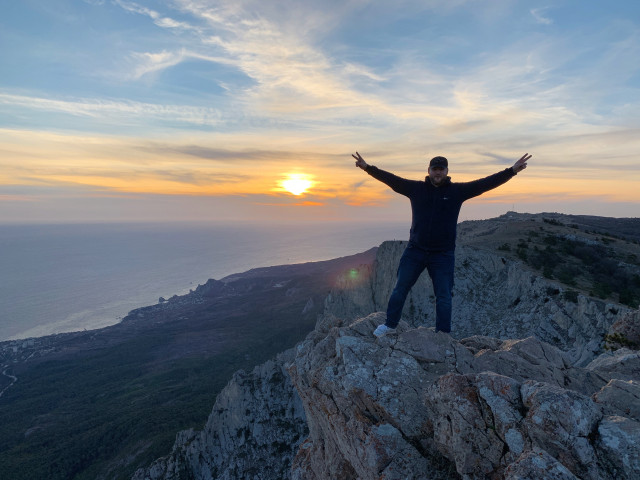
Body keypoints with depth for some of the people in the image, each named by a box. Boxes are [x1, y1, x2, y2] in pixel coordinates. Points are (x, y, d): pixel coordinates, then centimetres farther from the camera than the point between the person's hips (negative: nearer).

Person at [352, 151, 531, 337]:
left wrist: (512, 170, -8)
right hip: (415, 251, 1)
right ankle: (390, 325, 25)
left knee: (444, 297, 6)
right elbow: (391, 179, -1)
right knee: (400, 290, 8)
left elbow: (486, 183, -1)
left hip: (443, 255, 0)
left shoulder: (457, 191, 1)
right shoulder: (416, 188, 1)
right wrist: (367, 167, -7)